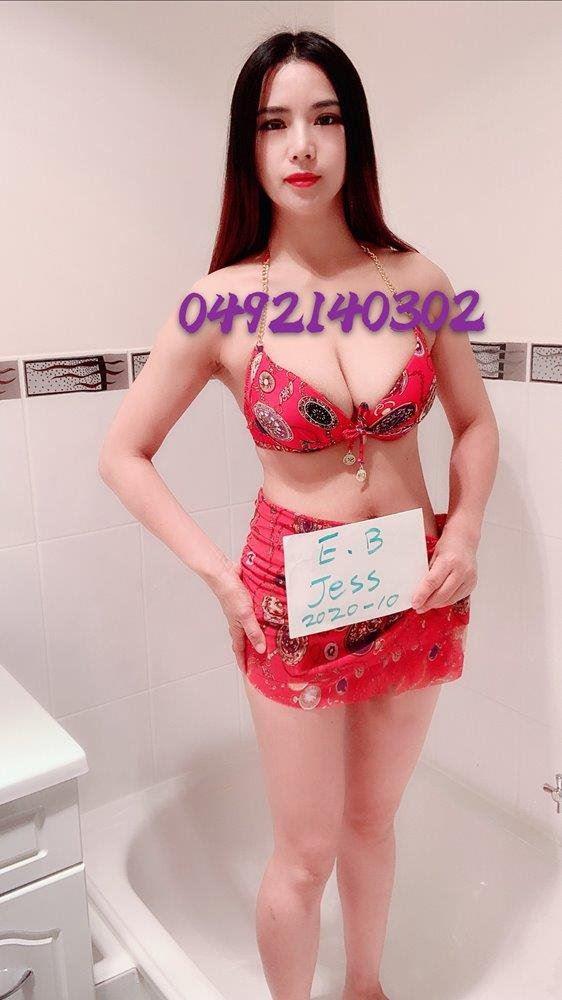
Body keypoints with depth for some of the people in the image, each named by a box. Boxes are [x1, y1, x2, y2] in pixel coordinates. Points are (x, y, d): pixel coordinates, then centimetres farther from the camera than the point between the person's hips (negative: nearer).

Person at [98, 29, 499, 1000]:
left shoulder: (415, 280, -4)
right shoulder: (222, 302, -11)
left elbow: (475, 423, 9)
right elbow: (123, 455, -4)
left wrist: (464, 529, -6)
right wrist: (218, 572, -10)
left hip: (415, 592, 3)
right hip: (295, 601, -3)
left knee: (374, 817, 23)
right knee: (306, 853, 11)